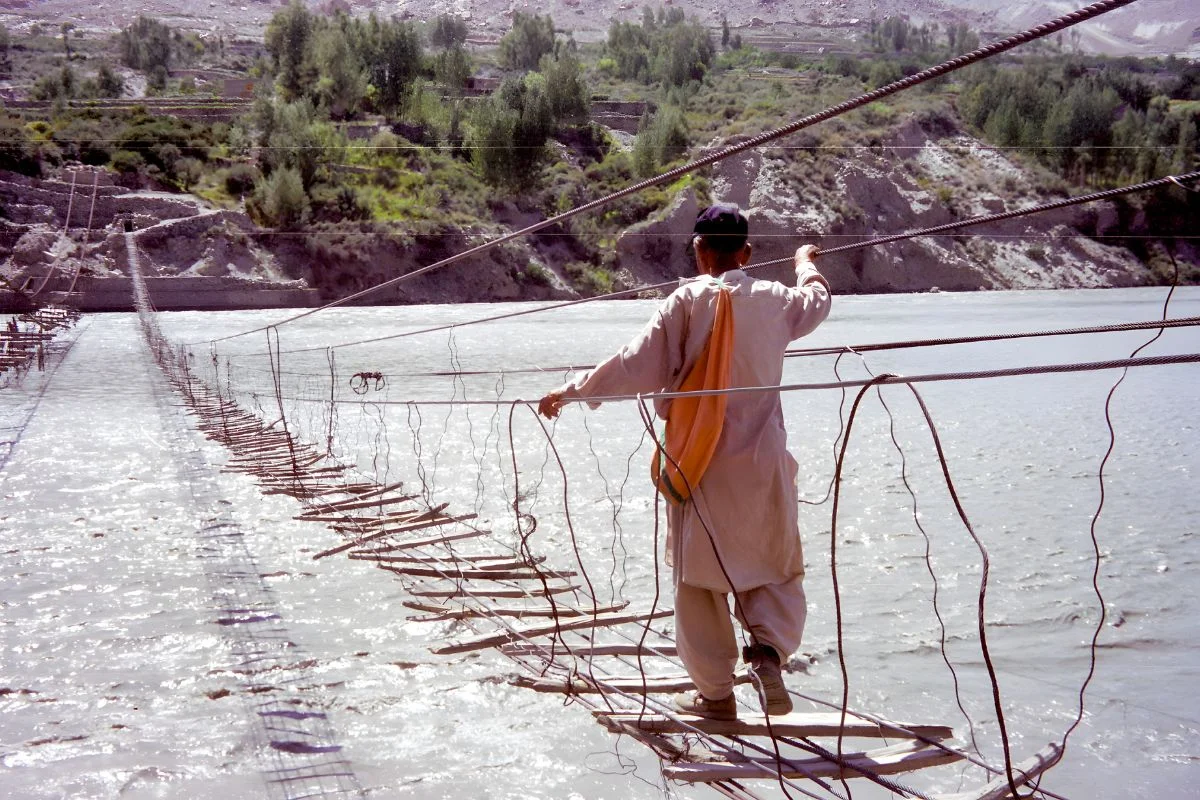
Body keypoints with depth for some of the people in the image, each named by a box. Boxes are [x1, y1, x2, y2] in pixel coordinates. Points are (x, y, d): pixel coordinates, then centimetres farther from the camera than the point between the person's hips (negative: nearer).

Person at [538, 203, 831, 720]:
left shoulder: (687, 301, -8)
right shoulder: (774, 300, 3)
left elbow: (639, 365, -11)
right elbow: (817, 303, 26)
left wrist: (572, 391, -1)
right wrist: (807, 264, 48)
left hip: (698, 460, -2)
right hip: (761, 460, 2)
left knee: (699, 576, 9)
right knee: (775, 566, 16)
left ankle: (715, 692, 14)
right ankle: (770, 647, -10)